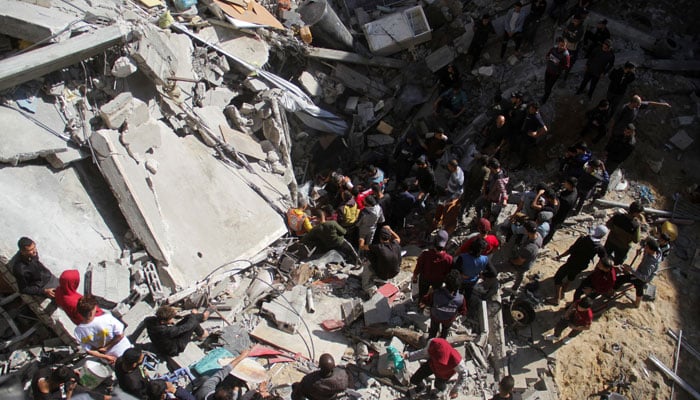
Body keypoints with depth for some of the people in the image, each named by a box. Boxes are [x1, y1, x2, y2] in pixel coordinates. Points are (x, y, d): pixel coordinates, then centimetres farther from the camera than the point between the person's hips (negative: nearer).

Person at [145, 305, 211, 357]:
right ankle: (201, 334, 25)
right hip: (172, 351, -7)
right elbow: (187, 327, -27)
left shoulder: (149, 321, -23)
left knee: (189, 317, 7)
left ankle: (202, 316, 38)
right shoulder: (166, 331, -42)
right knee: (194, 321, -6)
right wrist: (193, 315, -9)